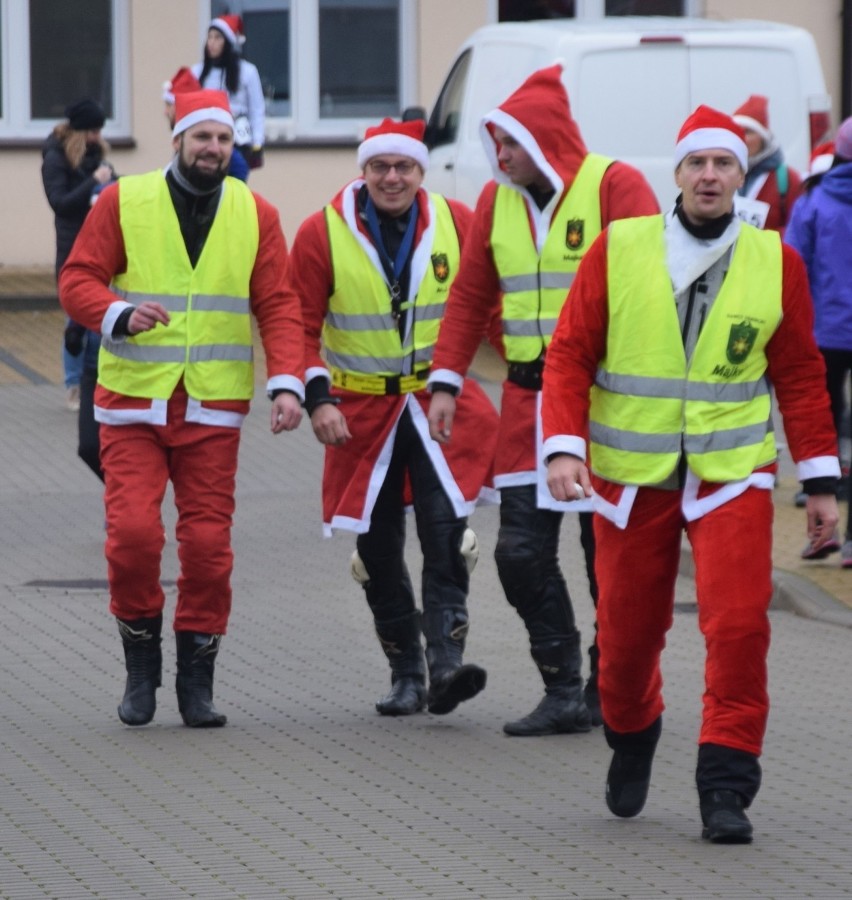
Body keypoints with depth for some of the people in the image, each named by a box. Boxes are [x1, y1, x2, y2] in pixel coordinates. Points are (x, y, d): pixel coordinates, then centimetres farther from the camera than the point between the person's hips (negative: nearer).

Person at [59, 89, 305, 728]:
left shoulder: (255, 215, 6)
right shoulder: (124, 203, 1)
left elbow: (279, 307, 3)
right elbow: (78, 280, -2)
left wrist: (287, 383, -12)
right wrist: (121, 314, -23)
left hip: (213, 411, 1)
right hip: (132, 405, -1)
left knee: (208, 542, -2)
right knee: (133, 532, -11)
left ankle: (197, 681, 10)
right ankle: (141, 667, 9)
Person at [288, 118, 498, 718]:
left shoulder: (456, 223, -2)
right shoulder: (323, 234, -6)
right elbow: (301, 324, -3)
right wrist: (318, 396, -13)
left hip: (442, 402, -1)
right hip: (363, 409, 1)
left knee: (446, 527, -18)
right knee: (378, 545, 5)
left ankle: (446, 661, -20)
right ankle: (406, 674, 17)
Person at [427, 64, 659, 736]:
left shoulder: (615, 187, -8)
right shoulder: (499, 199, 10)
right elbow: (470, 296, 15)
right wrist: (446, 381, 7)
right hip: (528, 399, 5)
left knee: (608, 552, 2)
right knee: (522, 549, -2)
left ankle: (609, 692, 14)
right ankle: (563, 692, 5)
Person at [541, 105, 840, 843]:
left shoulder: (776, 263, 2)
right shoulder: (618, 251, -2)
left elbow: (800, 375, 9)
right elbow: (570, 354, -1)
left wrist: (820, 479, 8)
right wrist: (564, 445, -14)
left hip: (732, 473, 0)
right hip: (631, 477, 0)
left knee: (738, 623, -15)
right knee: (627, 630, 10)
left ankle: (727, 785, -6)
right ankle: (630, 735, 41)